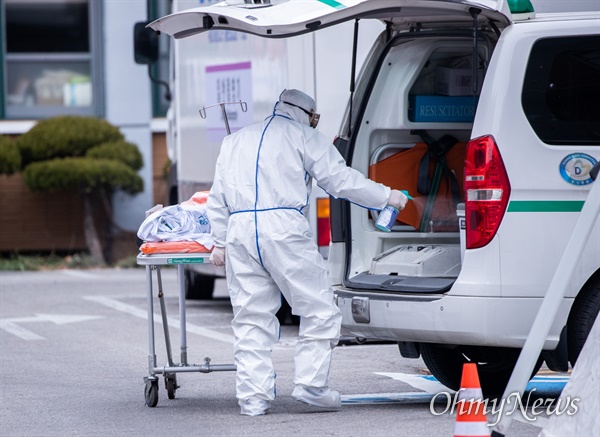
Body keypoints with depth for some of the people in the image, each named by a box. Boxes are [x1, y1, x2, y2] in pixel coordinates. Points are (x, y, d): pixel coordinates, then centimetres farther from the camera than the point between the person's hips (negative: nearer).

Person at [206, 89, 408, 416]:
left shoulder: (235, 141, 25)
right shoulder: (302, 135, 8)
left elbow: (217, 200, 23)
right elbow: (339, 178, 2)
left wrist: (220, 242, 25)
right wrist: (387, 197, 10)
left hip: (239, 230, 5)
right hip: (283, 227, -5)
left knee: (251, 318, 7)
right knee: (318, 310, 3)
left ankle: (253, 397, 3)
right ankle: (310, 383, -4)